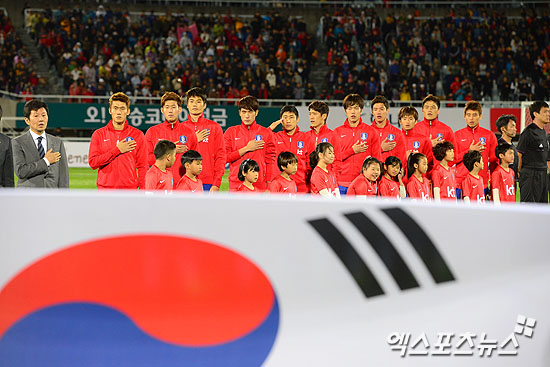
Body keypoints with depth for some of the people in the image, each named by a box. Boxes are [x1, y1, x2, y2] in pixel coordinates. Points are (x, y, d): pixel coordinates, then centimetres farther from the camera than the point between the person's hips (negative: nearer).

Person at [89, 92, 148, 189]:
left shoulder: (137, 135, 6)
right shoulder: (99, 134, 7)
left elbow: (143, 167, 5)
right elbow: (93, 162, -3)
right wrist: (117, 150, -8)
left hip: (130, 189, 0)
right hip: (105, 188, 0)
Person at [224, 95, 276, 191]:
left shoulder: (266, 133, 7)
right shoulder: (231, 132, 9)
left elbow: (270, 162, 5)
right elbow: (225, 157, 1)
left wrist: (268, 187, -1)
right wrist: (246, 149, -5)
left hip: (259, 185, -1)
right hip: (236, 184, 1)